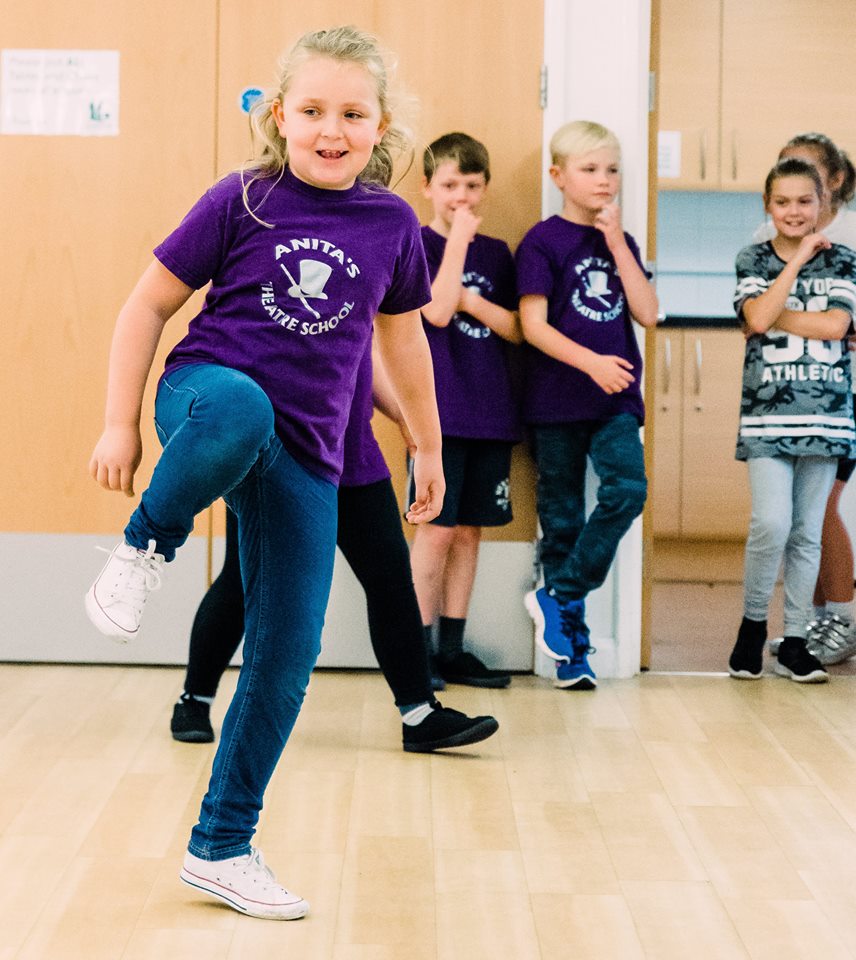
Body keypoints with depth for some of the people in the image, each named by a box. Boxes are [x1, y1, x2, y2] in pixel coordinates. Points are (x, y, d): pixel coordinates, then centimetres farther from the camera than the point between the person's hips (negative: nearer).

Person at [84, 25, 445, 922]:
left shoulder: (392, 223, 5)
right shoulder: (242, 201, -4)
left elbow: (403, 337, 20)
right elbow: (148, 304, 1)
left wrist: (428, 448, 26)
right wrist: (120, 423, -3)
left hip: (303, 456, 4)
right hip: (208, 400, -4)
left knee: (286, 659, 1)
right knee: (237, 410, -44)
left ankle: (221, 848, 18)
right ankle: (146, 545, -13)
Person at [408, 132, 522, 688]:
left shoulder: (496, 253, 13)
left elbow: (515, 329, 6)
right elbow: (437, 311, -17)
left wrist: (468, 299, -8)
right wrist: (459, 239, -14)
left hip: (491, 411, 5)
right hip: (439, 408, -5)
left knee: (469, 531, 8)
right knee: (437, 530, -7)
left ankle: (452, 651, 14)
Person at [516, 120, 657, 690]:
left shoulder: (620, 242, 12)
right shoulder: (544, 241, -3)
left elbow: (647, 314, 1)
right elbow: (533, 324, -11)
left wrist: (618, 246, -4)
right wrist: (591, 362, -23)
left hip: (616, 398, 4)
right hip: (557, 400, -4)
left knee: (628, 489, -18)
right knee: (563, 515, 3)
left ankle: (559, 597, -3)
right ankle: (573, 648, 11)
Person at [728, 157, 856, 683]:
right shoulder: (753, 261, 5)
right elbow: (759, 318, -13)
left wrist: (775, 317, -9)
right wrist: (799, 259, -9)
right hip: (768, 409, -2)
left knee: (808, 533, 5)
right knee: (772, 524, -14)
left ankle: (794, 641, 13)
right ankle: (753, 623, 7)